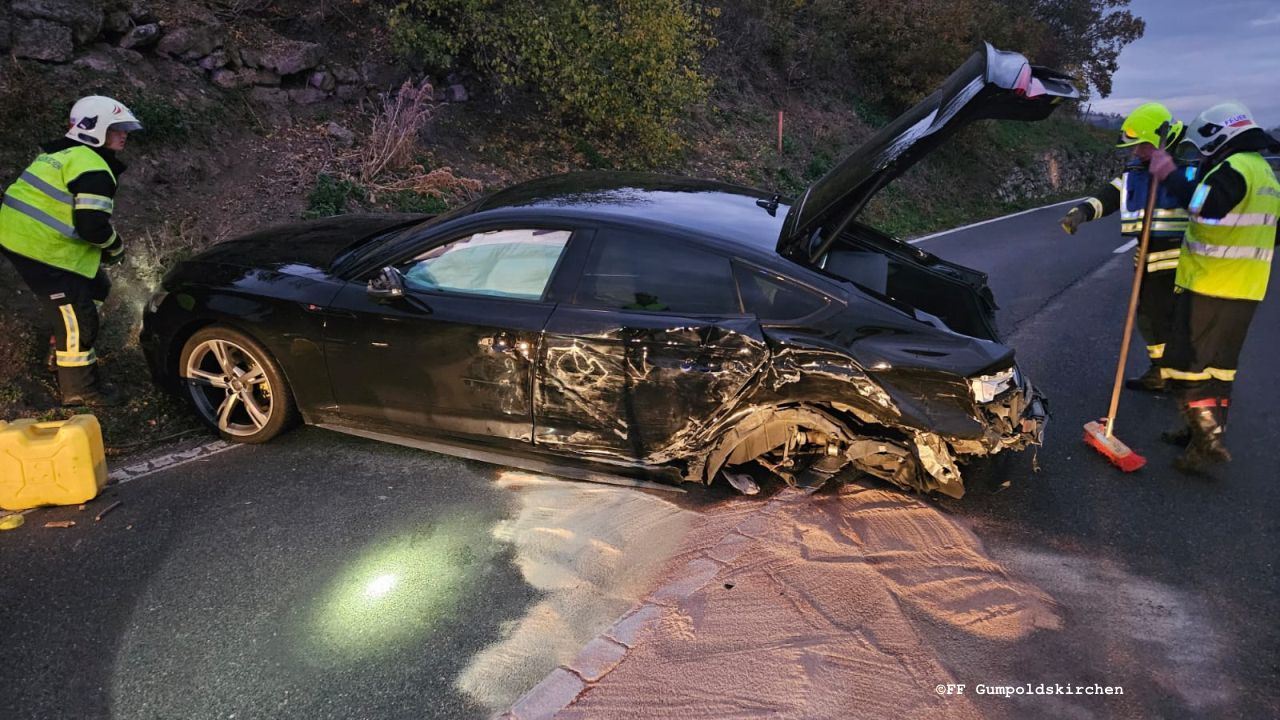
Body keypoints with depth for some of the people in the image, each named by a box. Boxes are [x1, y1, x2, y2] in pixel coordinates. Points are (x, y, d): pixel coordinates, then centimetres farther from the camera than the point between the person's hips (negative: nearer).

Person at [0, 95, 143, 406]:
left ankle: (64, 350, 40)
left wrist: (105, 246, 16)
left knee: (95, 289, 25)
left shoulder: (64, 153, 15)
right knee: (78, 317, -3)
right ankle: (79, 390, 8)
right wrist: (116, 247, -4)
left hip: (26, 238, 11)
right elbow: (93, 227, -25)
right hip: (42, 250, -11)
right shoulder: (93, 169, -19)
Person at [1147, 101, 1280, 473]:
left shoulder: (1234, 167, -15)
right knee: (1219, 362, 17)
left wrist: (1170, 174, -21)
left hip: (1209, 287, -10)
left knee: (1189, 362, -5)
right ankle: (1208, 429, 26)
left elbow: (1203, 205, -30)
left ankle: (1208, 441, -5)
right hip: (1243, 288, 10)